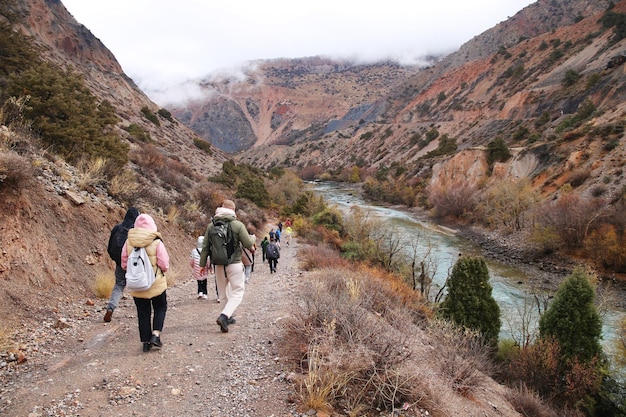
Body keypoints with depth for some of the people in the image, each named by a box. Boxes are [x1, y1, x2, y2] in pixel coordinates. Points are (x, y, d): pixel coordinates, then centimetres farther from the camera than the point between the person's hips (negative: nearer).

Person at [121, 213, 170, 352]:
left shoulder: (128, 242, -3)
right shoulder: (156, 242, -13)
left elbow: (124, 264, 4)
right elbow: (164, 265, -11)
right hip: (156, 283, -3)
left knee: (143, 313, 12)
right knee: (160, 308, 17)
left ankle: (146, 342, 17)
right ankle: (155, 334, 4)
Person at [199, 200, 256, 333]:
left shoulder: (211, 225, 1)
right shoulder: (238, 225, -10)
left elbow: (205, 246, 3)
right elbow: (248, 244, -8)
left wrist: (203, 263, 13)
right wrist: (253, 238, 14)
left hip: (218, 265, 4)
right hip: (235, 264, -4)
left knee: (223, 292, 21)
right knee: (237, 292, 3)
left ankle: (228, 316, 30)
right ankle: (224, 316, -15)